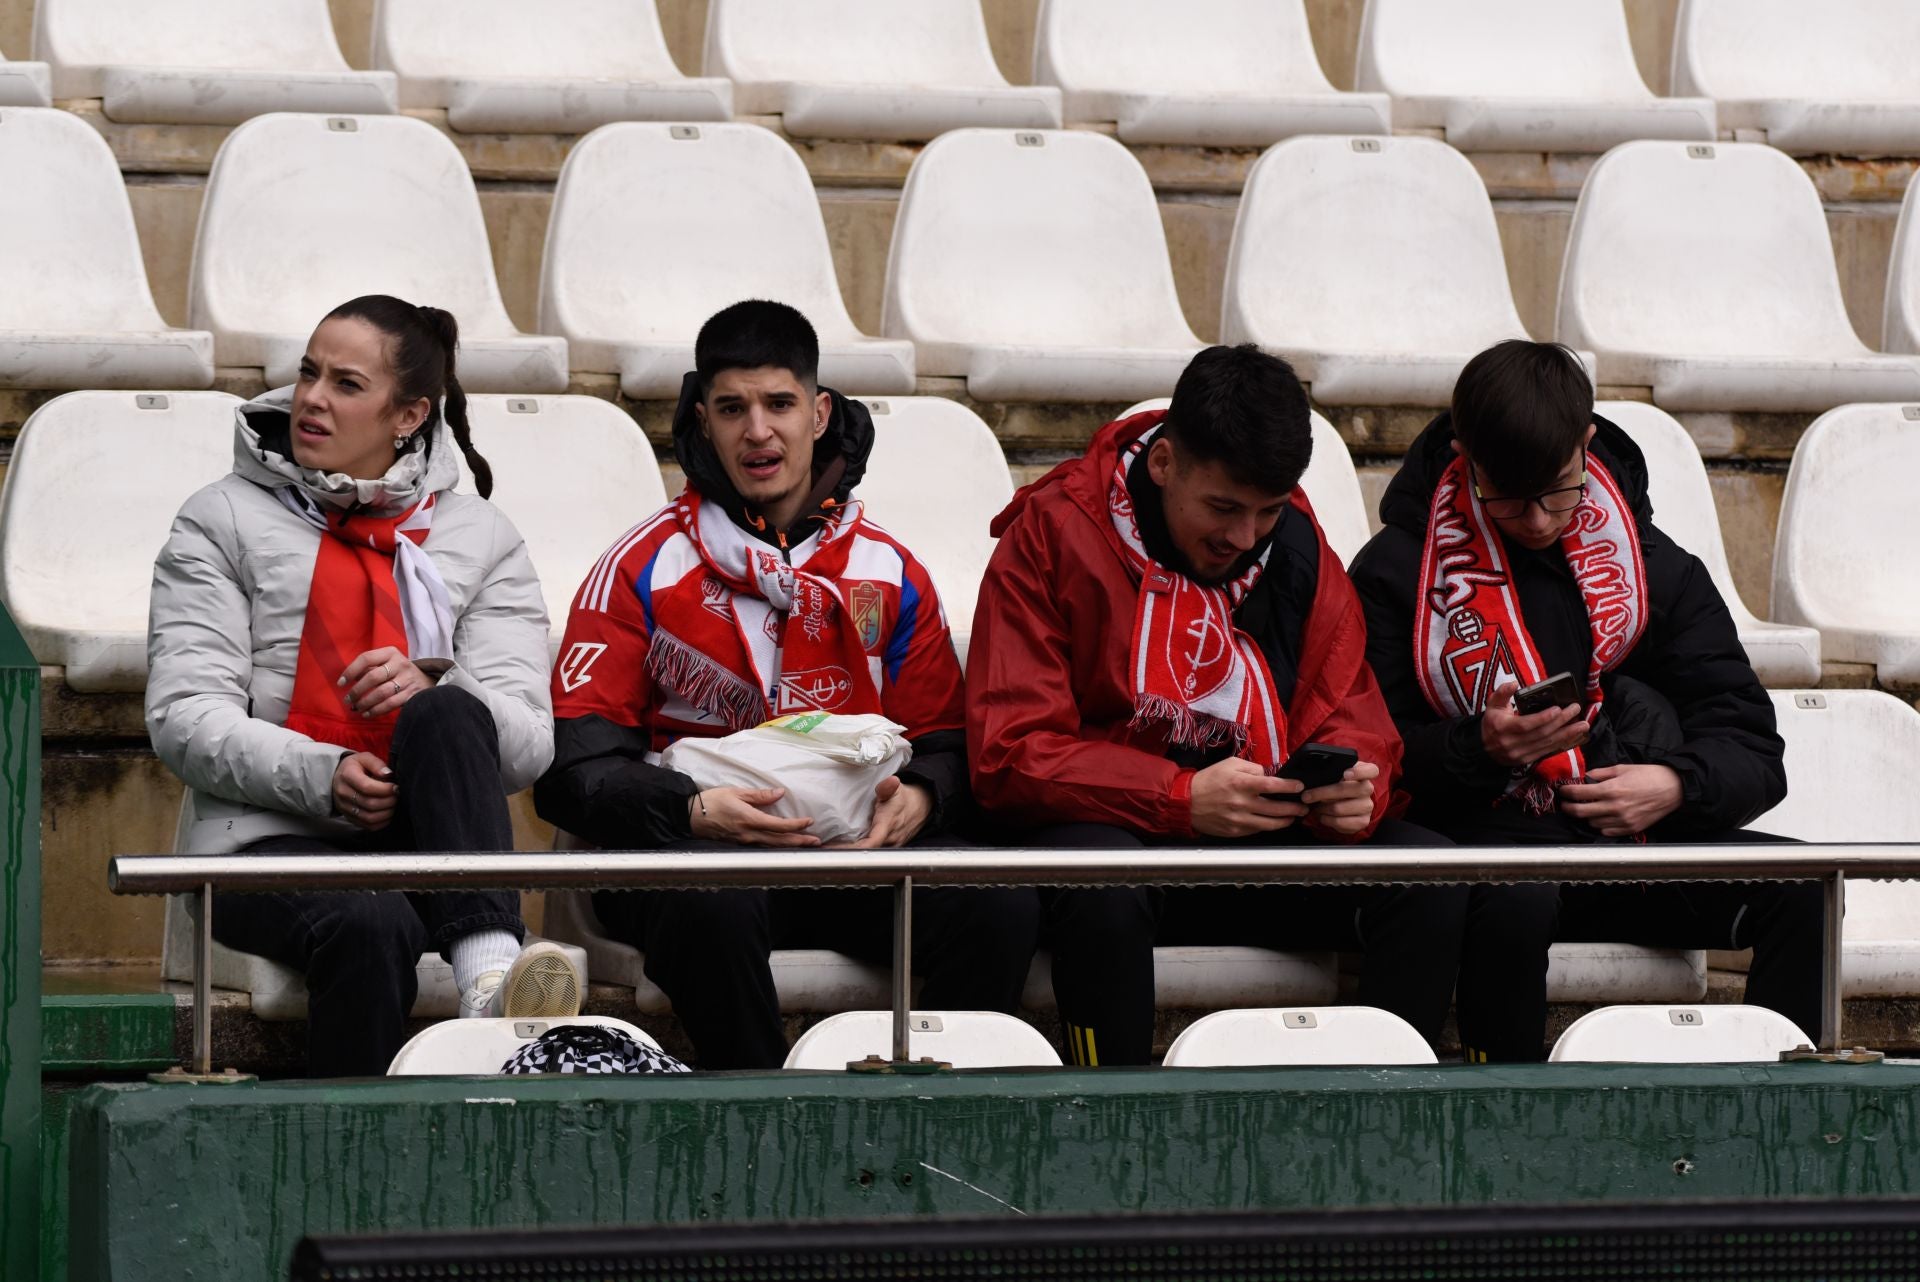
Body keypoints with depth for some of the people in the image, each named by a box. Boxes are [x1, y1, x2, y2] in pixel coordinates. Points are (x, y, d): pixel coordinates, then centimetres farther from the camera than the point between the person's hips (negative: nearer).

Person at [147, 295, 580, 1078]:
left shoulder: (480, 538, 15)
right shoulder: (223, 522, 11)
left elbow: (528, 742, 3)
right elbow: (184, 719, -1)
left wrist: (434, 694, -20)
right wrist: (322, 776, -18)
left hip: (422, 837, 2)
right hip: (269, 836, -2)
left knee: (445, 715, -31)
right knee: (371, 927, -37)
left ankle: (489, 974, -48)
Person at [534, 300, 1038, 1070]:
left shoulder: (889, 573, 14)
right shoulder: (644, 567, 6)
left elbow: (943, 740, 15)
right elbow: (575, 767, -2)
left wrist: (917, 799, -10)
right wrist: (695, 810, -21)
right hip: (690, 846, -2)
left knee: (996, 905, -28)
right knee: (709, 904, -40)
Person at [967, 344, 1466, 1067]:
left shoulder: (1296, 545, 7)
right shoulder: (1052, 535, -7)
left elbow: (1349, 719, 9)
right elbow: (1009, 756, -13)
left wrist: (1352, 792, -17)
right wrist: (1184, 798, -25)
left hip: (1268, 837, 4)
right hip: (1110, 828, -4)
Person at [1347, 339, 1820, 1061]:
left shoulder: (1655, 568, 12)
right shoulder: (1399, 569, 4)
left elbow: (1752, 750, 10)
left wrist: (1678, 785, -12)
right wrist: (1480, 748, -18)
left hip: (1639, 839, 3)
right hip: (1491, 836, -3)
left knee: (1803, 889, -23)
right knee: (1513, 898, -40)